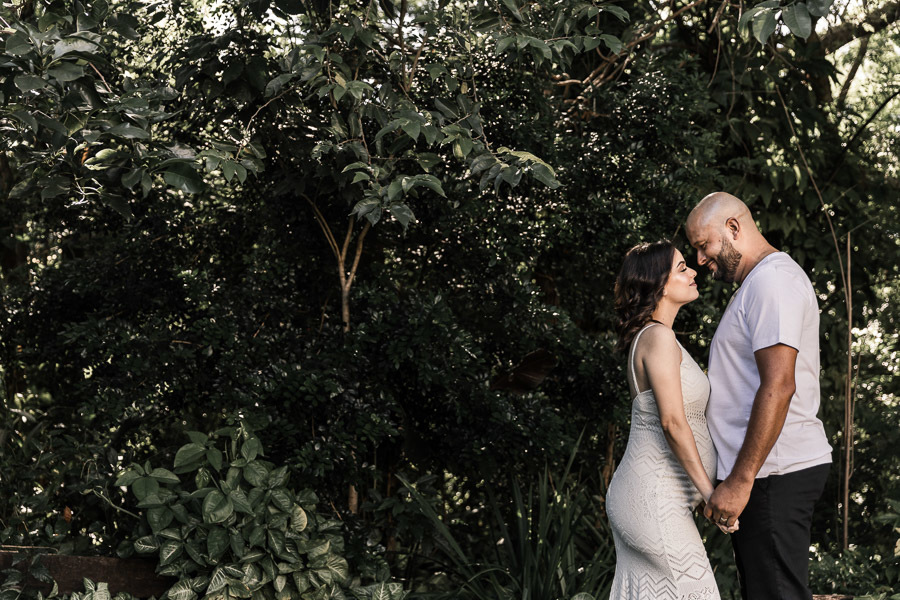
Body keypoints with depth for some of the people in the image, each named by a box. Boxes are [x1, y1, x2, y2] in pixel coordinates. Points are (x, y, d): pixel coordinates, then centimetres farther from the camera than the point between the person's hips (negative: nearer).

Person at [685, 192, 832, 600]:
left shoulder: (772, 280, -12)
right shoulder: (759, 283, 22)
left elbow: (778, 386, -21)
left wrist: (740, 481, -23)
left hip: (775, 473, -11)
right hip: (769, 471, 11)